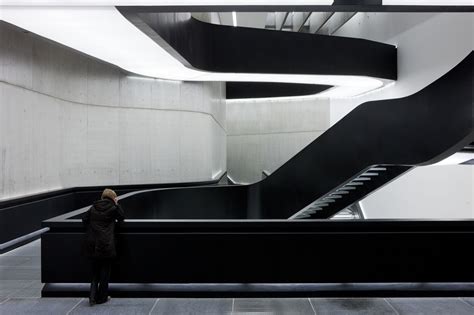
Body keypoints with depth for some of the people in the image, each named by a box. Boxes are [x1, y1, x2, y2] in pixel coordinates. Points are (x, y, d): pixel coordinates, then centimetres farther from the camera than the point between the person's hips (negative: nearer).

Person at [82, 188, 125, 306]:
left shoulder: (93, 208, 7)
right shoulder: (113, 208, -3)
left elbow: (84, 219, 8)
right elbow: (122, 217, 11)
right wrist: (117, 204, 12)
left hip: (92, 244, 4)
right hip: (106, 244, -4)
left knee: (94, 271, 17)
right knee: (105, 271, 9)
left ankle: (92, 296, 10)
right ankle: (101, 297, 16)